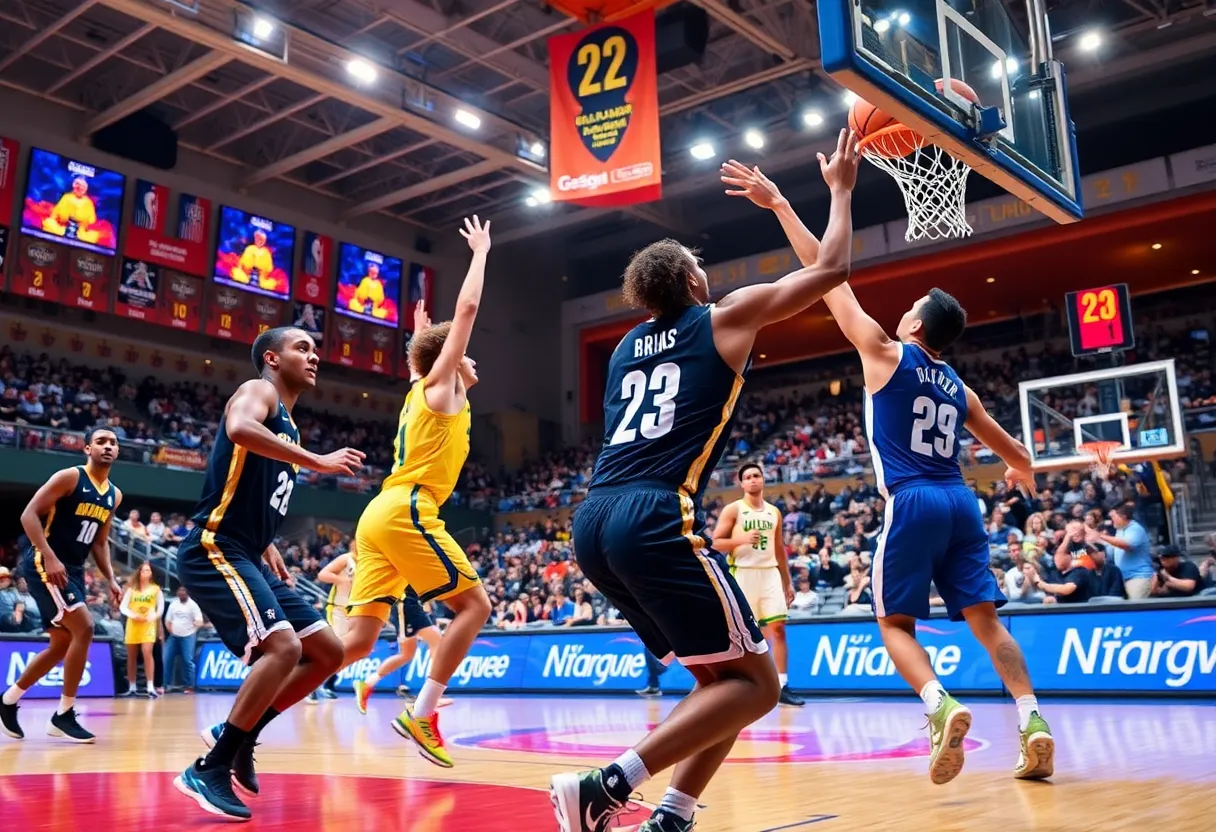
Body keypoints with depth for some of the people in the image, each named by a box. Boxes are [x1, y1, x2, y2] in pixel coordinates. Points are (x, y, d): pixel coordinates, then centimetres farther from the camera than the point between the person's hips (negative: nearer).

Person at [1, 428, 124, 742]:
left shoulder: (114, 495, 11)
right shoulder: (69, 477, -11)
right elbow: (29, 514, -16)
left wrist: (111, 580, 7)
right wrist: (50, 557, -26)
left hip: (73, 569, 9)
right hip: (44, 563, -9)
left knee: (62, 644, 12)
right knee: (84, 628, -17)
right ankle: (64, 714, -7)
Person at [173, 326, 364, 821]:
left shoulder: (288, 428, 22)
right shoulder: (259, 390, -4)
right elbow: (240, 430, -30)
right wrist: (317, 461, -28)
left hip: (248, 558, 9)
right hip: (214, 551, -9)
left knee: (329, 654, 7)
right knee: (284, 647, -25)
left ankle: (238, 737, 13)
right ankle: (210, 769, -14)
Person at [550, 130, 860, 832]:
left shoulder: (628, 345, 24)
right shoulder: (727, 317, 9)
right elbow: (832, 269, 16)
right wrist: (841, 189, 31)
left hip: (595, 522, 8)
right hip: (656, 521, -8)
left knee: (719, 678, 18)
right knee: (756, 684, 0)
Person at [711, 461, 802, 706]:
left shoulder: (774, 512, 13)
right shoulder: (733, 510, -2)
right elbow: (716, 543, -7)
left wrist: (788, 582, 15)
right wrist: (742, 539, -22)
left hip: (770, 573, 4)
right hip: (742, 574, -4)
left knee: (778, 628, -4)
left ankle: (782, 687, -1)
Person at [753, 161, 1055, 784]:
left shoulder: (885, 353, 2)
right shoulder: (960, 389, 18)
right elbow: (1013, 450, 27)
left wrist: (780, 205, 7)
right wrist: (1021, 471, 53)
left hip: (911, 503, -5)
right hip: (959, 502, 5)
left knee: (895, 623, 4)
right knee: (985, 618, 7)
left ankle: (942, 706, -20)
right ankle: (1032, 722, -6)